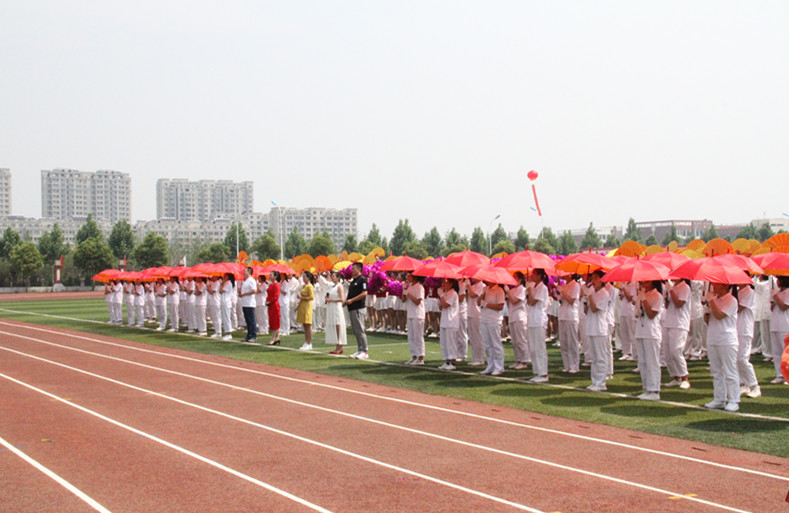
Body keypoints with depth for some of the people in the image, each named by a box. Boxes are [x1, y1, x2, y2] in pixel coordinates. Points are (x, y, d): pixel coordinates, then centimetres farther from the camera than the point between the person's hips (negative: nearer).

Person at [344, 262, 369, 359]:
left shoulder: (362, 279, -9)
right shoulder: (353, 280, 19)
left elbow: (364, 293, -18)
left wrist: (351, 300, -20)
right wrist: (346, 301, 8)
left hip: (358, 308, -9)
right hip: (351, 308, 9)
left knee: (360, 330, -8)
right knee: (355, 331, 11)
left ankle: (364, 352, -5)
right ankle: (359, 350, 16)